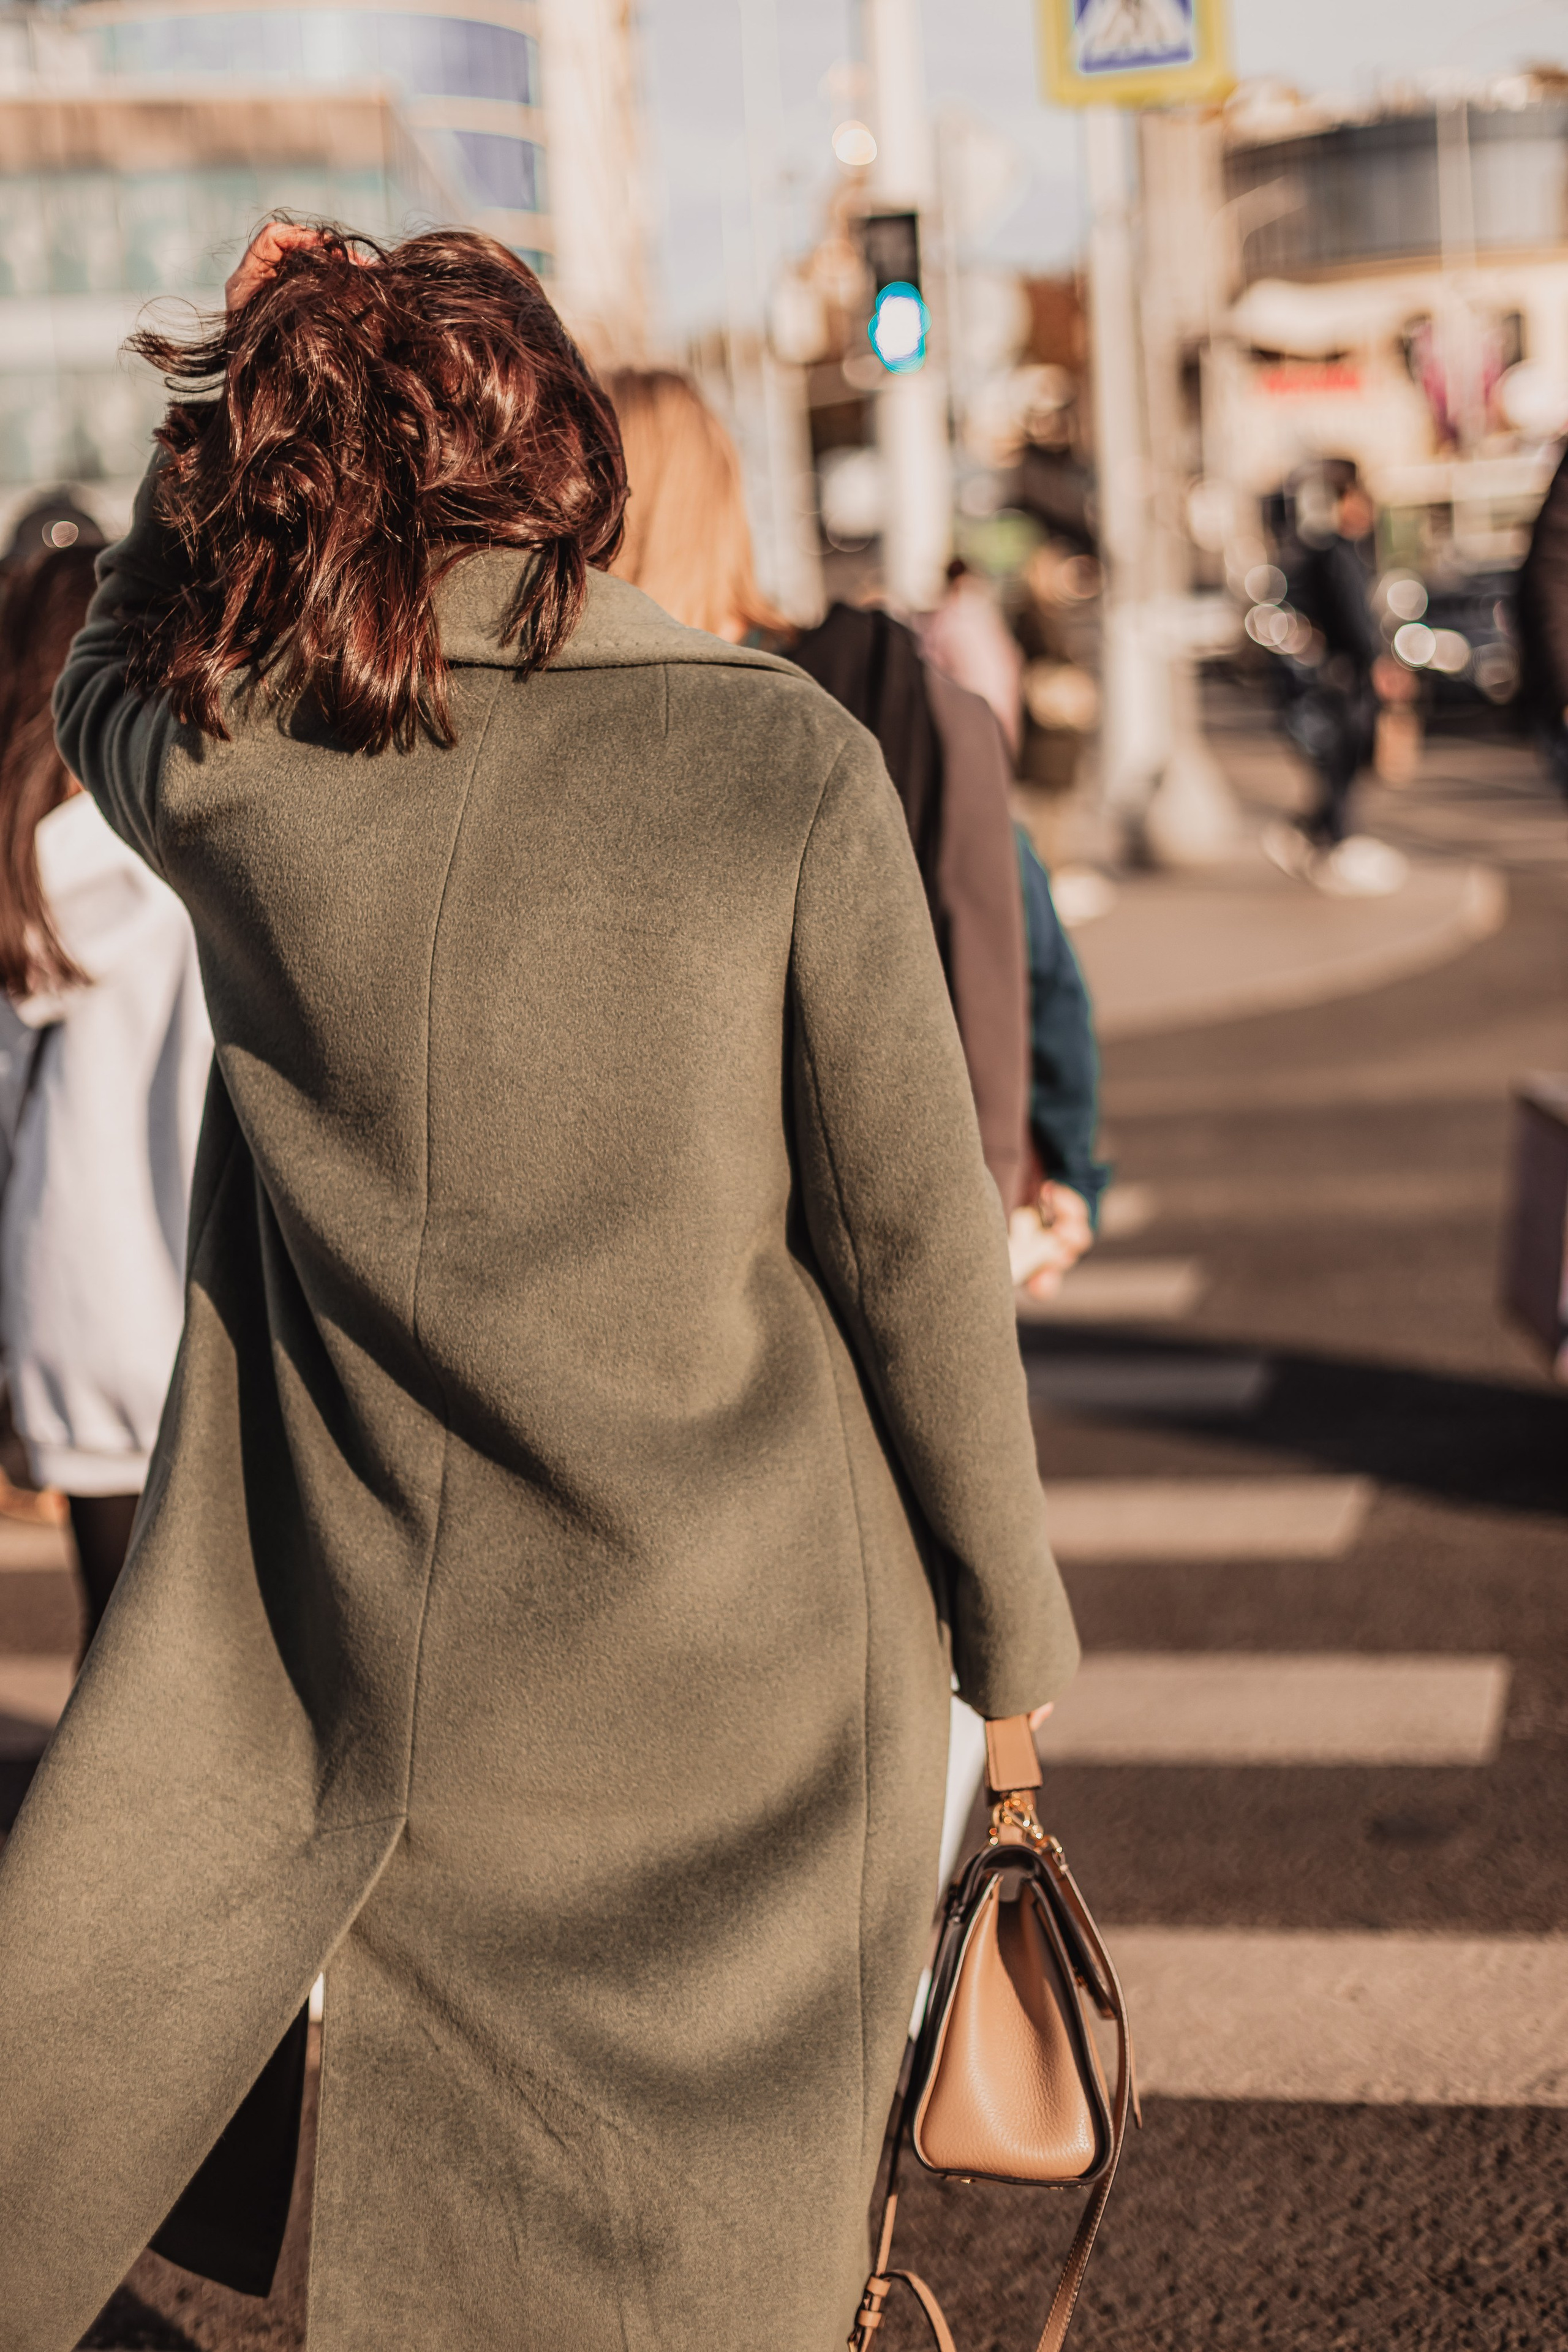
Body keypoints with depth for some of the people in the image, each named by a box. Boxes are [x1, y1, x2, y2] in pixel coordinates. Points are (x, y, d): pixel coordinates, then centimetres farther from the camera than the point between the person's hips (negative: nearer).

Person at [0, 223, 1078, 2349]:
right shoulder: (785, 761, -12)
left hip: (352, 1647, 1)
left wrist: (236, 398, 14)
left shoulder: (220, 762, -7)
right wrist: (1012, 1614, 5)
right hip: (747, 1665, 0)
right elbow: (916, 1236, -7)